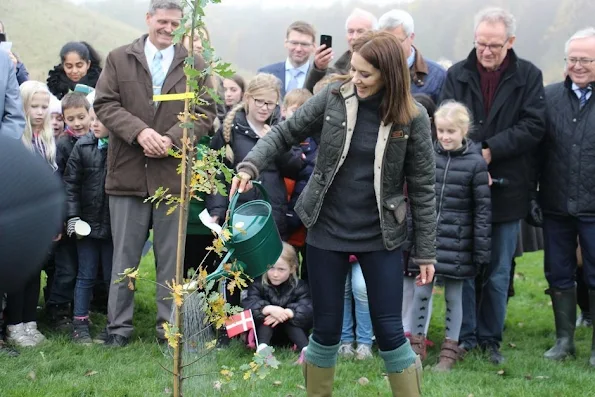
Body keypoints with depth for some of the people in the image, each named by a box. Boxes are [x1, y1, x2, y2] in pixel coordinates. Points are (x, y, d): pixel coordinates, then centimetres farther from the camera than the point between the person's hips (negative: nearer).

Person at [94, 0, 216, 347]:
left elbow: (206, 113, 2)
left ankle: (169, 325, 16)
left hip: (173, 175, 0)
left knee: (171, 257, 7)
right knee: (125, 255, 6)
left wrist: (172, 139, -13)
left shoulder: (195, 65, 8)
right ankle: (119, 325, 15)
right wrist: (140, 131, -16)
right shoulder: (119, 59, 7)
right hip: (128, 173, 0)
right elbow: (105, 104, 0)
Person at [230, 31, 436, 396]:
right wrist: (250, 166, -14)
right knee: (327, 329, 9)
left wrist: (426, 253, -4)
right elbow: (285, 134, 4)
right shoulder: (333, 98, -6)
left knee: (390, 332, 2)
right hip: (327, 232, 2)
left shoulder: (412, 118, -10)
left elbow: (422, 187, -5)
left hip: (380, 237, -1)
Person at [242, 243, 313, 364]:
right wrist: (270, 309, -43)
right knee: (266, 314, -28)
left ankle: (305, 349, -42)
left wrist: (287, 313, -40)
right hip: (265, 329, 0)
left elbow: (307, 309, -25)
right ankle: (262, 347, -47)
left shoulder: (299, 287, -9)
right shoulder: (258, 284, -10)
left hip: (292, 330, 0)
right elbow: (248, 304, -26)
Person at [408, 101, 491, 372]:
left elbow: (483, 209, -5)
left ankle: (450, 350, 17)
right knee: (421, 291, 5)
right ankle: (416, 346, 16)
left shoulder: (475, 163, -7)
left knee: (453, 296, 6)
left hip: (457, 242, -2)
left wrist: (482, 249, -6)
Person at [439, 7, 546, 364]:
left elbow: (534, 126, -8)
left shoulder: (528, 76, -1)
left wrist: (490, 150, -17)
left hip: (506, 188, 0)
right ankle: (465, 336, 17)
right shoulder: (458, 75, 2)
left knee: (499, 272, 8)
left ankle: (491, 338, 20)